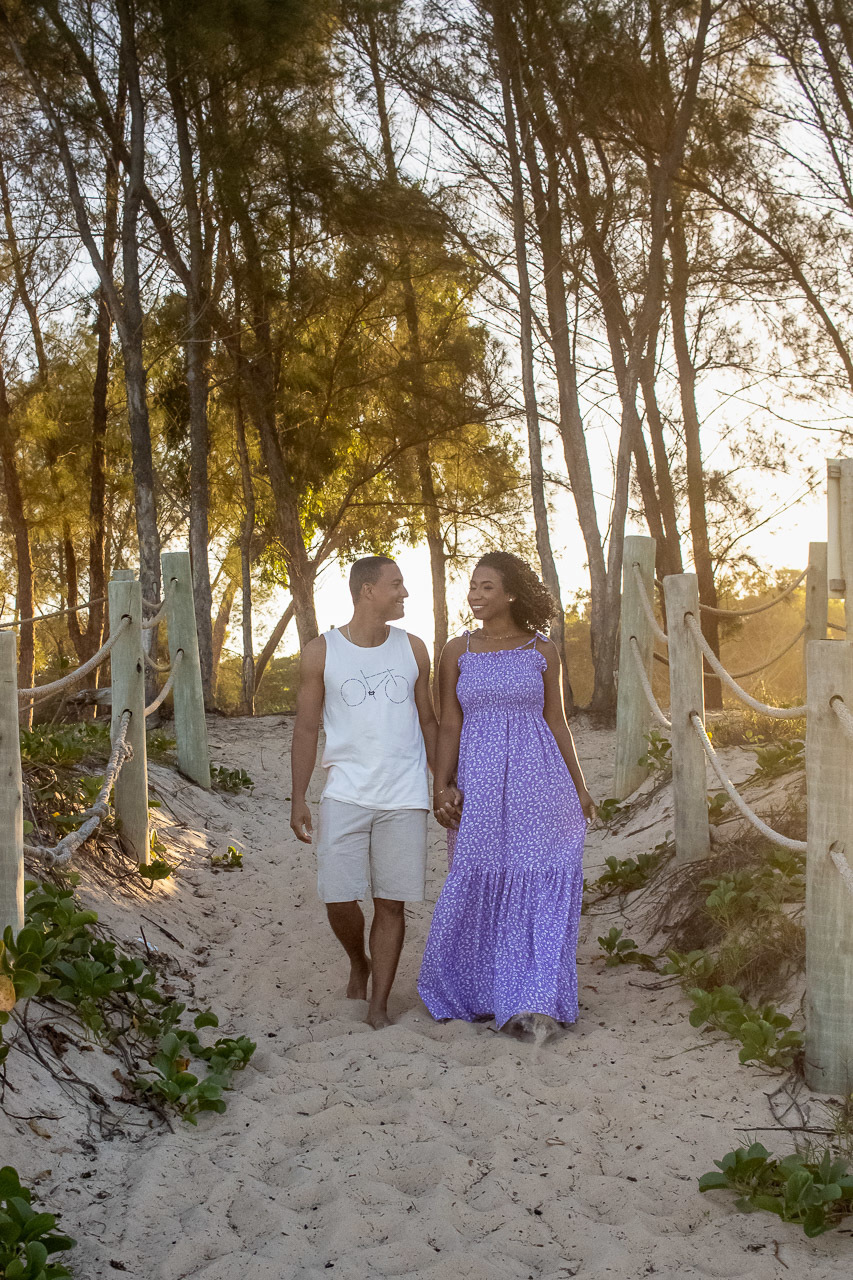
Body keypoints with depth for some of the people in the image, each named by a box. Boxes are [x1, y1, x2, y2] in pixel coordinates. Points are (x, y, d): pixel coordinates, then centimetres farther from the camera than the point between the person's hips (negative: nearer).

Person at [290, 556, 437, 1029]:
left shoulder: (412, 649, 8)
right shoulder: (321, 652, 1)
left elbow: (428, 721, 13)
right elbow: (307, 729, 3)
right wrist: (298, 799, -1)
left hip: (404, 799, 1)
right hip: (345, 795, -1)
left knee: (391, 902, 1)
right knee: (338, 897, -3)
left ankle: (379, 1005, 12)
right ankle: (358, 964, 28)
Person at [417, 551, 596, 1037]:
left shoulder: (542, 651, 5)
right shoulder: (457, 651, 7)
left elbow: (557, 721, 10)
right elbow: (449, 724, 6)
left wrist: (579, 787, 10)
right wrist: (443, 787, -4)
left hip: (537, 780, 0)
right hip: (478, 782, 1)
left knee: (539, 884, -6)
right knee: (480, 884, 3)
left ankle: (533, 1002, -3)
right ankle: (479, 992, 19)